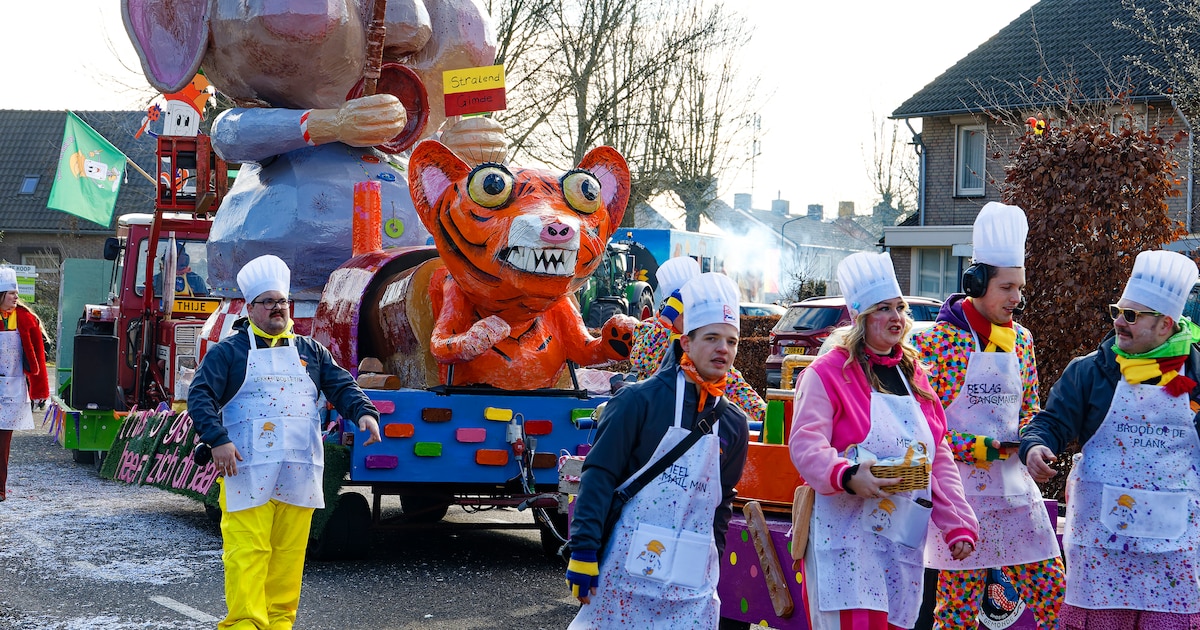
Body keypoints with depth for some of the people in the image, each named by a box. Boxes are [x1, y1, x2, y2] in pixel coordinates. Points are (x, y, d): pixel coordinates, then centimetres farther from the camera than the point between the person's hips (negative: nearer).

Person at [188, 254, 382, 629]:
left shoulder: (310, 351, 19)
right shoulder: (229, 351, 6)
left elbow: (341, 386, 15)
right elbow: (200, 396, -2)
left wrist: (364, 412, -6)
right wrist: (217, 439, -17)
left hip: (299, 472, 4)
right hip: (247, 471, -4)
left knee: (290, 552, 5)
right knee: (248, 552, -10)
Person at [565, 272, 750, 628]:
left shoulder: (733, 425, 10)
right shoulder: (641, 400, -6)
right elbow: (599, 475, -9)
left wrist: (712, 567, 15)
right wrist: (583, 552, -14)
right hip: (626, 569, -4)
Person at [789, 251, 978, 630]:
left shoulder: (913, 375, 18)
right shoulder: (828, 373, -3)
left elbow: (940, 459, 18)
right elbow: (805, 446, -13)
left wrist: (958, 524, 9)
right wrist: (848, 477, -31)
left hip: (904, 542, 6)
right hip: (846, 538, -6)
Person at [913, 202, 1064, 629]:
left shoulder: (1021, 340, 11)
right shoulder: (939, 339, -8)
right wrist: (982, 448, -16)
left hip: (1017, 489, 6)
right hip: (962, 493, -6)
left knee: (1050, 586, 4)